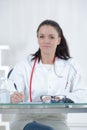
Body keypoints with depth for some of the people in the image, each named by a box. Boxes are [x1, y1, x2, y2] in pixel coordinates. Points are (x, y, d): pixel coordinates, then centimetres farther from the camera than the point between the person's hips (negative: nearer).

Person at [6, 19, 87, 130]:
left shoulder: (70, 66, 12)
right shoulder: (24, 65, 10)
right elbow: (10, 91, -5)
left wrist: (60, 98, -16)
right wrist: (13, 98, -31)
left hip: (55, 118, 1)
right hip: (25, 117, 0)